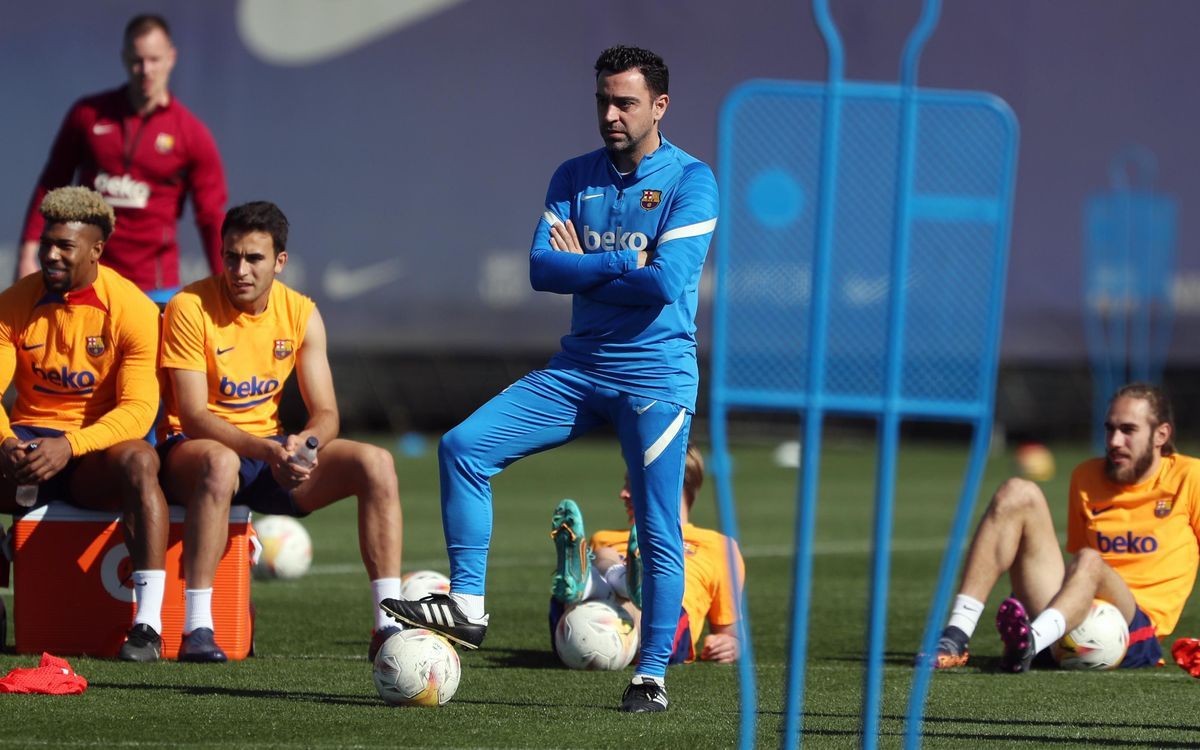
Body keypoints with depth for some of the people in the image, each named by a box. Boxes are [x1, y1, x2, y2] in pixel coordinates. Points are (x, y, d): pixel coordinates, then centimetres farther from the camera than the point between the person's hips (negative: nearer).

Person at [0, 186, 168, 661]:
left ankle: (148, 626, -40)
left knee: (139, 461, -37)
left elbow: (137, 409, -16)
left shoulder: (132, 309, -8)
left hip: (96, 449, -3)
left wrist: (69, 445, -31)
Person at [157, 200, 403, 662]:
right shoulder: (190, 308, -13)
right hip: (193, 449, -5)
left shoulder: (300, 313, 2)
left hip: (271, 452, 5)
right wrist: (266, 450, -33)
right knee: (220, 463, -42)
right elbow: (194, 416, -19)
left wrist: (302, 443, -25)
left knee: (375, 463, -16)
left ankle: (388, 625, -18)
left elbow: (325, 413, 0)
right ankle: (196, 629, -42)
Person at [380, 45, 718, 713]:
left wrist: (582, 267, -6)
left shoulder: (691, 181, -6)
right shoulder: (573, 179, 10)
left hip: (655, 374, -5)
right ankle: (468, 606, -8)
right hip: (578, 370, 5)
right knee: (465, 446, -10)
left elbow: (666, 282, -17)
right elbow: (541, 269, -1)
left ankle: (653, 675, 2)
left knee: (659, 532, -7)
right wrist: (621, 262, -11)